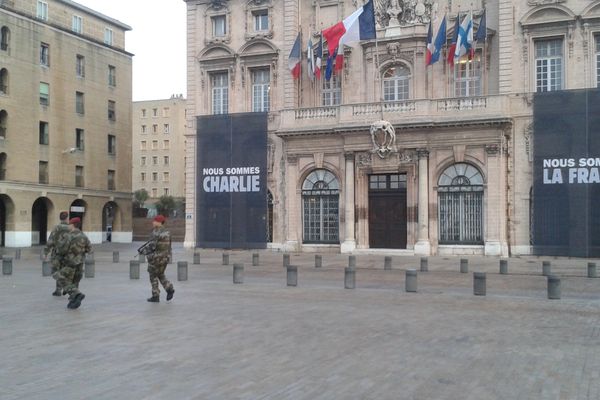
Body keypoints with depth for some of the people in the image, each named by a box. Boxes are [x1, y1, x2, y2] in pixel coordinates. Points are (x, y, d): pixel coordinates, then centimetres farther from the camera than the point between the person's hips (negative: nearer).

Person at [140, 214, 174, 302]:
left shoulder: (155, 233, -17)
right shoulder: (167, 232, 6)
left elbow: (152, 246, -21)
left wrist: (143, 250, -5)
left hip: (155, 258, -7)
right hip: (165, 258, 7)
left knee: (153, 277, 7)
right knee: (161, 275, 21)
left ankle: (155, 296, 9)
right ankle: (170, 289, 2)